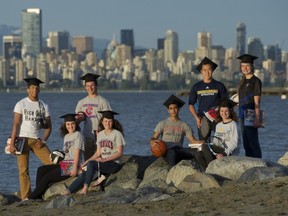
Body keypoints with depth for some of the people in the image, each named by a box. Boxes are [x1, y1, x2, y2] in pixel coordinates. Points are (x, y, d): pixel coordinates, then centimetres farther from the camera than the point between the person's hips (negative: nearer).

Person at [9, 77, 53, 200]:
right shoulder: (21, 104, 1)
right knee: (23, 170, -6)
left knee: (52, 163, -11)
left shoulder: (44, 106, 11)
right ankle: (25, 197, -4)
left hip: (36, 140, 3)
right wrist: (12, 143, -13)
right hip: (23, 139, -3)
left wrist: (43, 141, -3)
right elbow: (16, 124, -5)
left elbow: (48, 127, 13)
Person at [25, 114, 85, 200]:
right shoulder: (66, 136, 20)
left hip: (73, 165, -8)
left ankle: (31, 197, -8)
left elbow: (77, 153, -12)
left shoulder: (77, 135, -4)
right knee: (41, 170, -4)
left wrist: (75, 168, -19)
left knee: (47, 177, -15)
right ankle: (38, 195, -12)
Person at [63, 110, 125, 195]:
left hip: (114, 164, -5)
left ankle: (85, 188, -29)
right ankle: (68, 191, -26)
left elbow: (119, 153, -8)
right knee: (84, 174, -19)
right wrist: (87, 161, 1)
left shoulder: (117, 134, -3)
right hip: (103, 164, 5)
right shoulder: (100, 134, 15)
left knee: (91, 164, -31)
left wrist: (104, 159, -18)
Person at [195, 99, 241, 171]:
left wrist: (225, 154, -21)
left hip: (230, 153, -7)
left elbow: (234, 143, -10)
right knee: (199, 155, -18)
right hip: (219, 152, 7)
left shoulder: (233, 124, -2)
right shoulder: (218, 125, 20)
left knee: (205, 146, -25)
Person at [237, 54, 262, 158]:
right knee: (246, 144, 10)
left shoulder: (256, 81, -8)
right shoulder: (243, 81, 15)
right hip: (243, 114, 8)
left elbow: (257, 102, -13)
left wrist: (257, 118, -19)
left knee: (253, 143, -9)